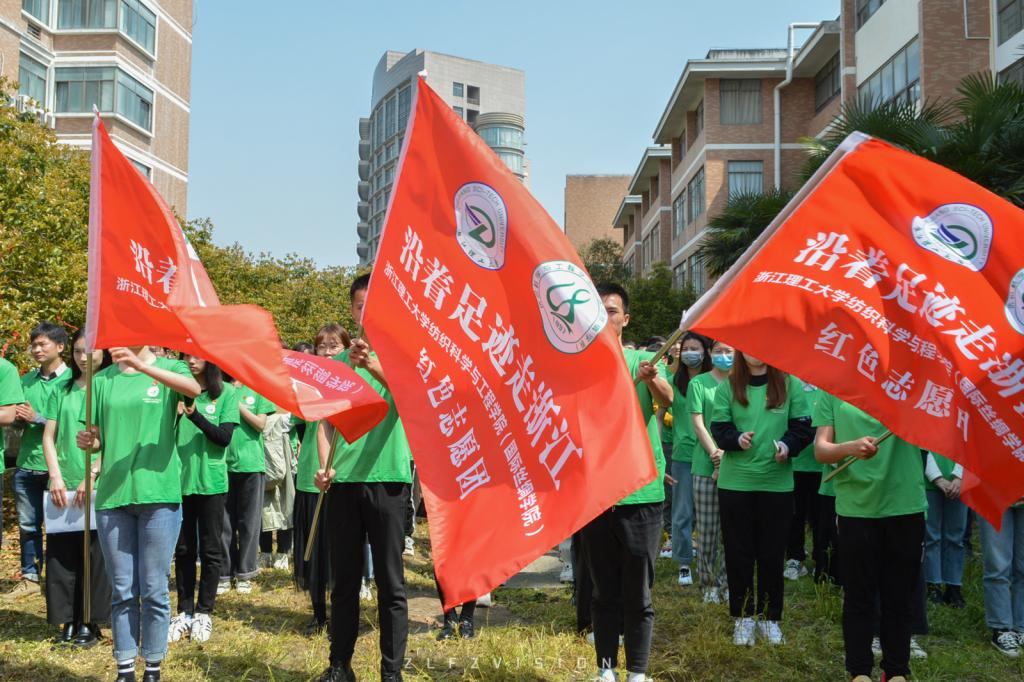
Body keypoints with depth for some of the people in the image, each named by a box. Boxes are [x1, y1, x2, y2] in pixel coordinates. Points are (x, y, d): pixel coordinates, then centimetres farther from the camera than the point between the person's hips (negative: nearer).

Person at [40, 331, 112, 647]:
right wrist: (56, 476, -4)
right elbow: (49, 437, 9)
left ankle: (89, 622, 11)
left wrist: (90, 477, -13)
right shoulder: (62, 391, 11)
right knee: (61, 554, 4)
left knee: (94, 555, 1)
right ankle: (68, 620, 15)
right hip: (63, 485, 3)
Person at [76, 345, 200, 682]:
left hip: (158, 493, -3)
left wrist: (142, 365, -34)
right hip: (112, 494, 3)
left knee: (154, 590, 4)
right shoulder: (102, 379, 10)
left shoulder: (169, 368, 1)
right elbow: (97, 435, 14)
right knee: (122, 591, 8)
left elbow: (194, 389, -23)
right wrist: (88, 441, -9)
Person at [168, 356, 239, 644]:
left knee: (210, 549, 5)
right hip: (179, 479, 2)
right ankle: (185, 612, 18)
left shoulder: (226, 393, -1)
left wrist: (194, 415, -22)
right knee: (183, 549, 9)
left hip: (211, 481, -2)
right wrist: (174, 416, -17)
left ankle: (204, 612, 15)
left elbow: (225, 437, -9)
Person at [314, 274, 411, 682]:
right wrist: (325, 465, -4)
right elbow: (326, 420, 11)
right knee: (344, 580, 12)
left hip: (387, 478, -3)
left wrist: (373, 367, -39)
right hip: (342, 481, 4)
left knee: (390, 582, 2)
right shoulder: (339, 362, 11)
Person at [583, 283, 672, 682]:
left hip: (641, 493, -1)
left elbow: (667, 398, -19)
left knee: (638, 593, 4)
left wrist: (651, 379, -41)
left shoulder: (644, 361, 0)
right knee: (604, 591, 11)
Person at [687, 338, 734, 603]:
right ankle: (709, 584, 13)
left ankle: (727, 582, 15)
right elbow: (698, 424, -2)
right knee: (707, 530, 2)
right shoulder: (698, 383, 3)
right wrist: (716, 454, -12)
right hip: (705, 465, -2)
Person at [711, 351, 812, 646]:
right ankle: (743, 617, 19)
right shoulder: (728, 386, 3)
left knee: (772, 553, 8)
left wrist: (788, 445, -18)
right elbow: (719, 428, -1)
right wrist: (737, 439, -22)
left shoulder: (790, 384, 1)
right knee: (738, 552, 6)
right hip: (735, 481, 0)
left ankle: (770, 617, 22)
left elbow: (803, 426, 1)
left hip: (777, 481, 0)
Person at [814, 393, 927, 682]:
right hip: (856, 506, -1)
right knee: (859, 596, 7)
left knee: (900, 595, 10)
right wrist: (850, 447, -23)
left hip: (905, 505, 1)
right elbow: (821, 449, -2)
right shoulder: (832, 390, 3)